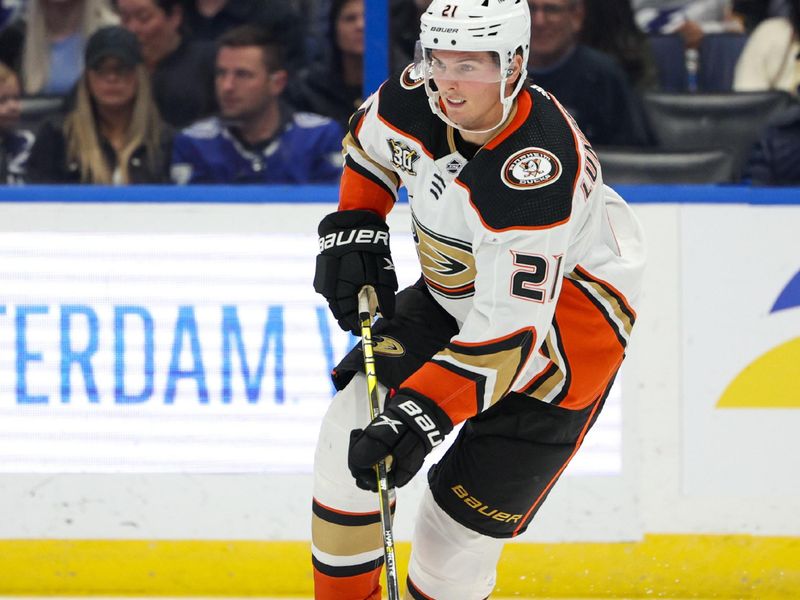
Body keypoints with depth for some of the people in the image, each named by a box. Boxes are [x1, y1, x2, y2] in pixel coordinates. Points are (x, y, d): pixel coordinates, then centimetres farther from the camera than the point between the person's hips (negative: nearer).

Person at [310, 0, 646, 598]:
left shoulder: (535, 171, -36)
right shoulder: (416, 99, -15)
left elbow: (510, 330, -39)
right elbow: (369, 147, 13)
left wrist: (422, 414, -44)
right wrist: (353, 230, 1)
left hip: (567, 306, -7)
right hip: (454, 292, 7)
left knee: (465, 508, -14)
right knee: (352, 428, -6)